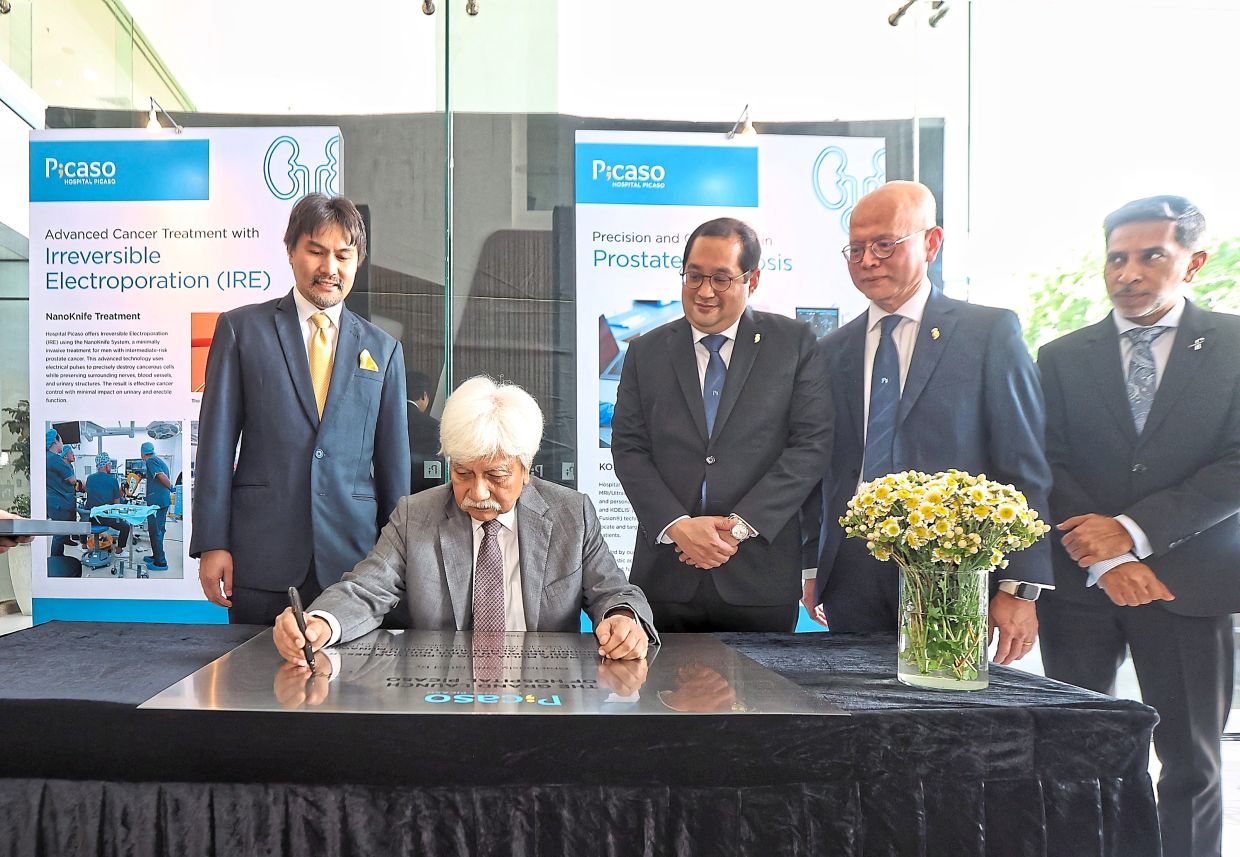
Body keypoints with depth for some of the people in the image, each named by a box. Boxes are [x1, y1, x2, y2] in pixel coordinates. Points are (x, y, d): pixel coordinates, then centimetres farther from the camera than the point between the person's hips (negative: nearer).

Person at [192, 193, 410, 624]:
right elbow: (217, 441, 2)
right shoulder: (241, 328, 6)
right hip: (262, 557, -1)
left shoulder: (383, 349, 10)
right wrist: (211, 543, -3)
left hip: (353, 559, 1)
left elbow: (393, 459, 11)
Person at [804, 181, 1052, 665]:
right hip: (851, 582, 3)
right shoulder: (831, 352, 12)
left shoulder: (991, 333, 0)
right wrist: (813, 568, 10)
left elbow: (1025, 470, -3)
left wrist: (1019, 588, -8)